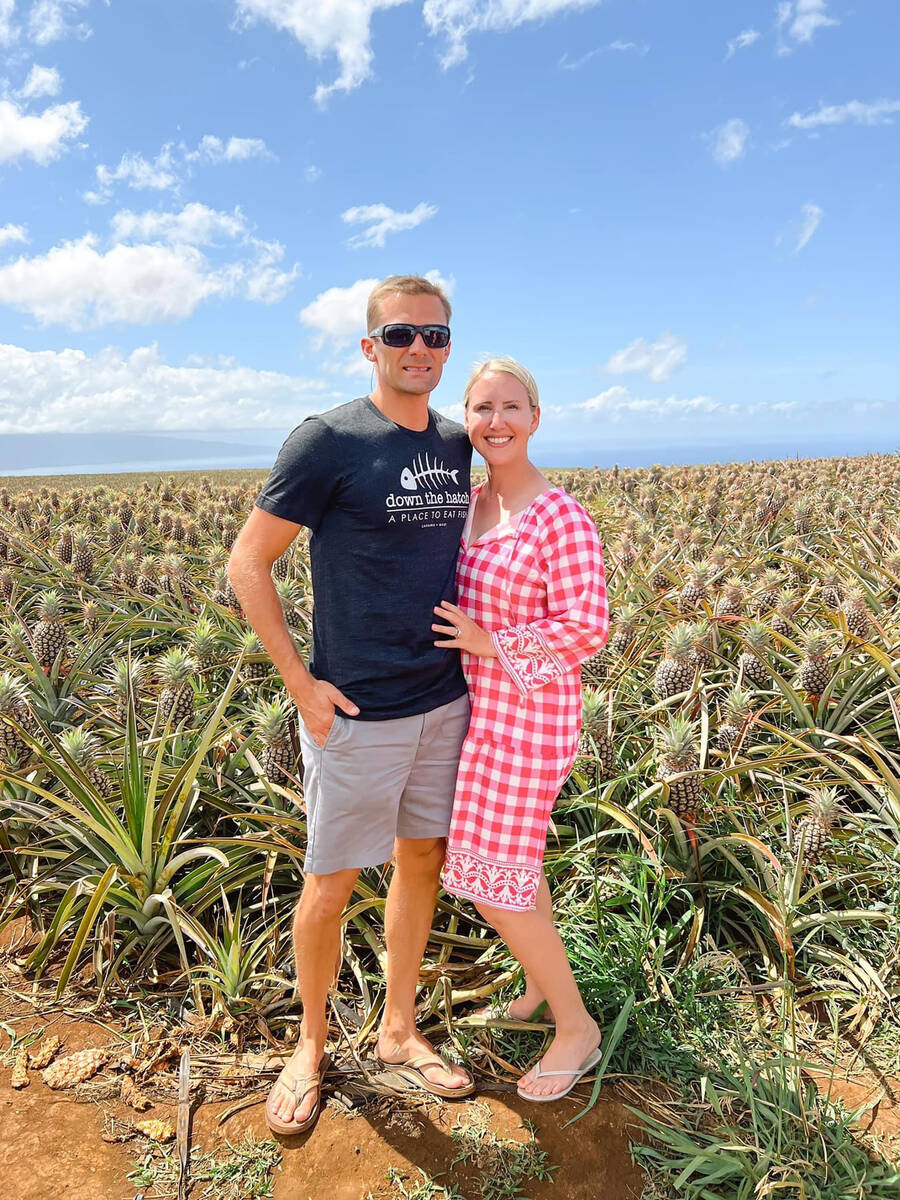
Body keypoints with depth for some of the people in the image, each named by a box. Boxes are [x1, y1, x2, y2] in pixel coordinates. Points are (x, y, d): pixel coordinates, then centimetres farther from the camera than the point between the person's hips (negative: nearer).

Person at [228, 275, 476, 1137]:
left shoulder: (457, 445, 6)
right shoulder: (327, 441, -12)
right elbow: (246, 565, -9)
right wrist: (302, 685, -13)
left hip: (446, 703, 6)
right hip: (357, 713, -5)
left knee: (422, 860, 16)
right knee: (331, 883, 9)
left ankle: (399, 1032, 38)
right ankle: (310, 1044, 35)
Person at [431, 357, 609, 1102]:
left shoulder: (560, 516, -18)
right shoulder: (469, 504, 5)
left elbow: (586, 628, -19)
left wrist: (488, 643, -21)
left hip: (527, 718, -8)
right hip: (483, 710, 8)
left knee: (491, 879, -3)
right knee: (511, 856, 20)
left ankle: (577, 1026, 19)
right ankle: (544, 978, 43)